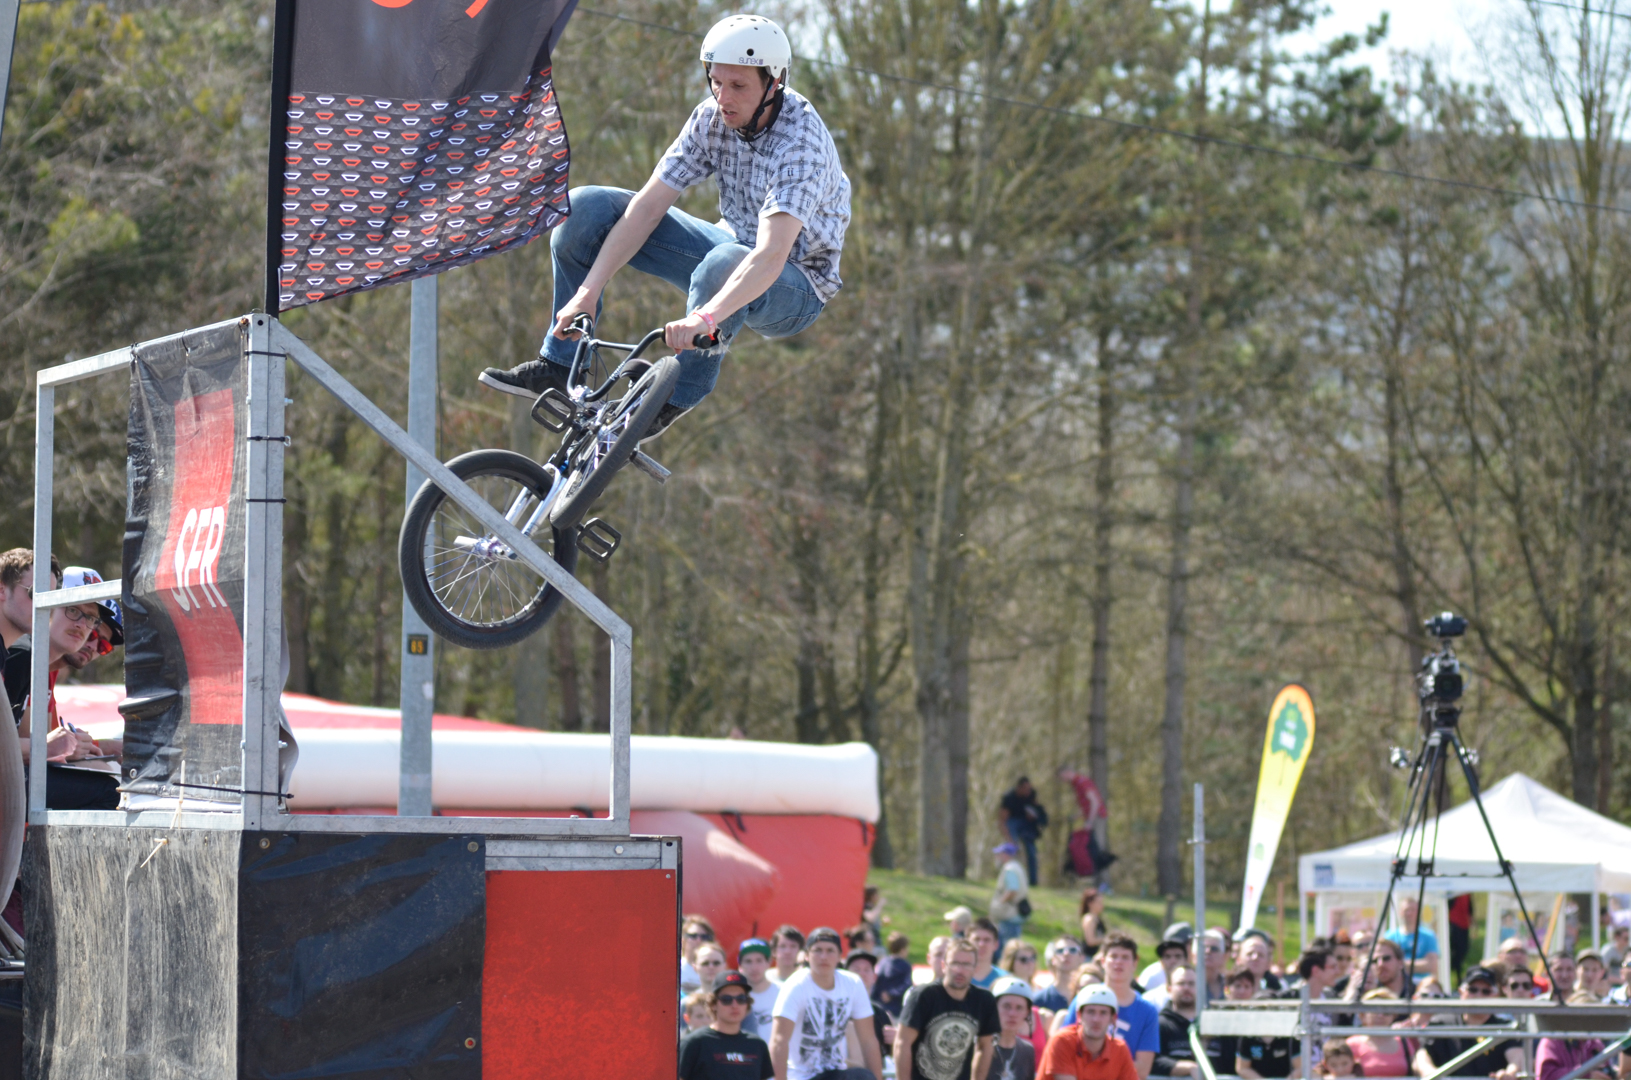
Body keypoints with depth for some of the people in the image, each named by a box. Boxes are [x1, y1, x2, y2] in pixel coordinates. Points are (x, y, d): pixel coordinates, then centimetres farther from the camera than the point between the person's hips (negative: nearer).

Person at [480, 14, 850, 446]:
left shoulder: (801, 144, -30)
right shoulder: (713, 118, -10)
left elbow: (771, 257, -43)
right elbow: (647, 206, -12)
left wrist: (704, 319, -58)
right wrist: (588, 292, -22)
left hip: (796, 287, -7)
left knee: (723, 264, -44)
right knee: (585, 208, -6)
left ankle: (674, 400, -23)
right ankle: (559, 366, 0)